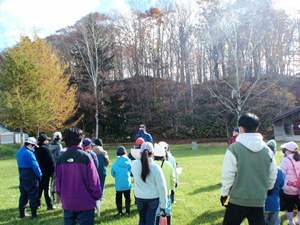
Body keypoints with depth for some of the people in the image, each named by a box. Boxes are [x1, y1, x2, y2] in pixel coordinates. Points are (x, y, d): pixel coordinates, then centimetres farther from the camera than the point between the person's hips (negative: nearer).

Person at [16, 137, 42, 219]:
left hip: (22, 177, 8)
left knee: (23, 195, 15)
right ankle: (34, 214, 5)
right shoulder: (29, 153, -19)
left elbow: (21, 164, 14)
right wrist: (39, 175, -8)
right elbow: (35, 165, -18)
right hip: (31, 178, -8)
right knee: (33, 196, 0)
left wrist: (22, 174, 13)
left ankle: (22, 213, 21)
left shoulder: (19, 152, 11)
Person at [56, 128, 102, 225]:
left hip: (67, 203, 4)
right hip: (85, 203, -4)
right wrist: (97, 196, 2)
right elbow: (93, 180, -13)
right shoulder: (85, 157, -14)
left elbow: (58, 181, 3)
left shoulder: (61, 158, -2)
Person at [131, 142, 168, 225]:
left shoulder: (134, 164, -11)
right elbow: (162, 187, -15)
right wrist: (163, 205, -6)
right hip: (153, 198, -3)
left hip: (139, 197, 3)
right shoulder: (156, 167, -19)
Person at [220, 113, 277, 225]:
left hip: (238, 199, -3)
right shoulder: (267, 150, 0)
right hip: (259, 200, 4)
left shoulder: (234, 148, -13)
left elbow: (228, 175, -11)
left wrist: (224, 193, 4)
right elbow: (272, 177, 8)